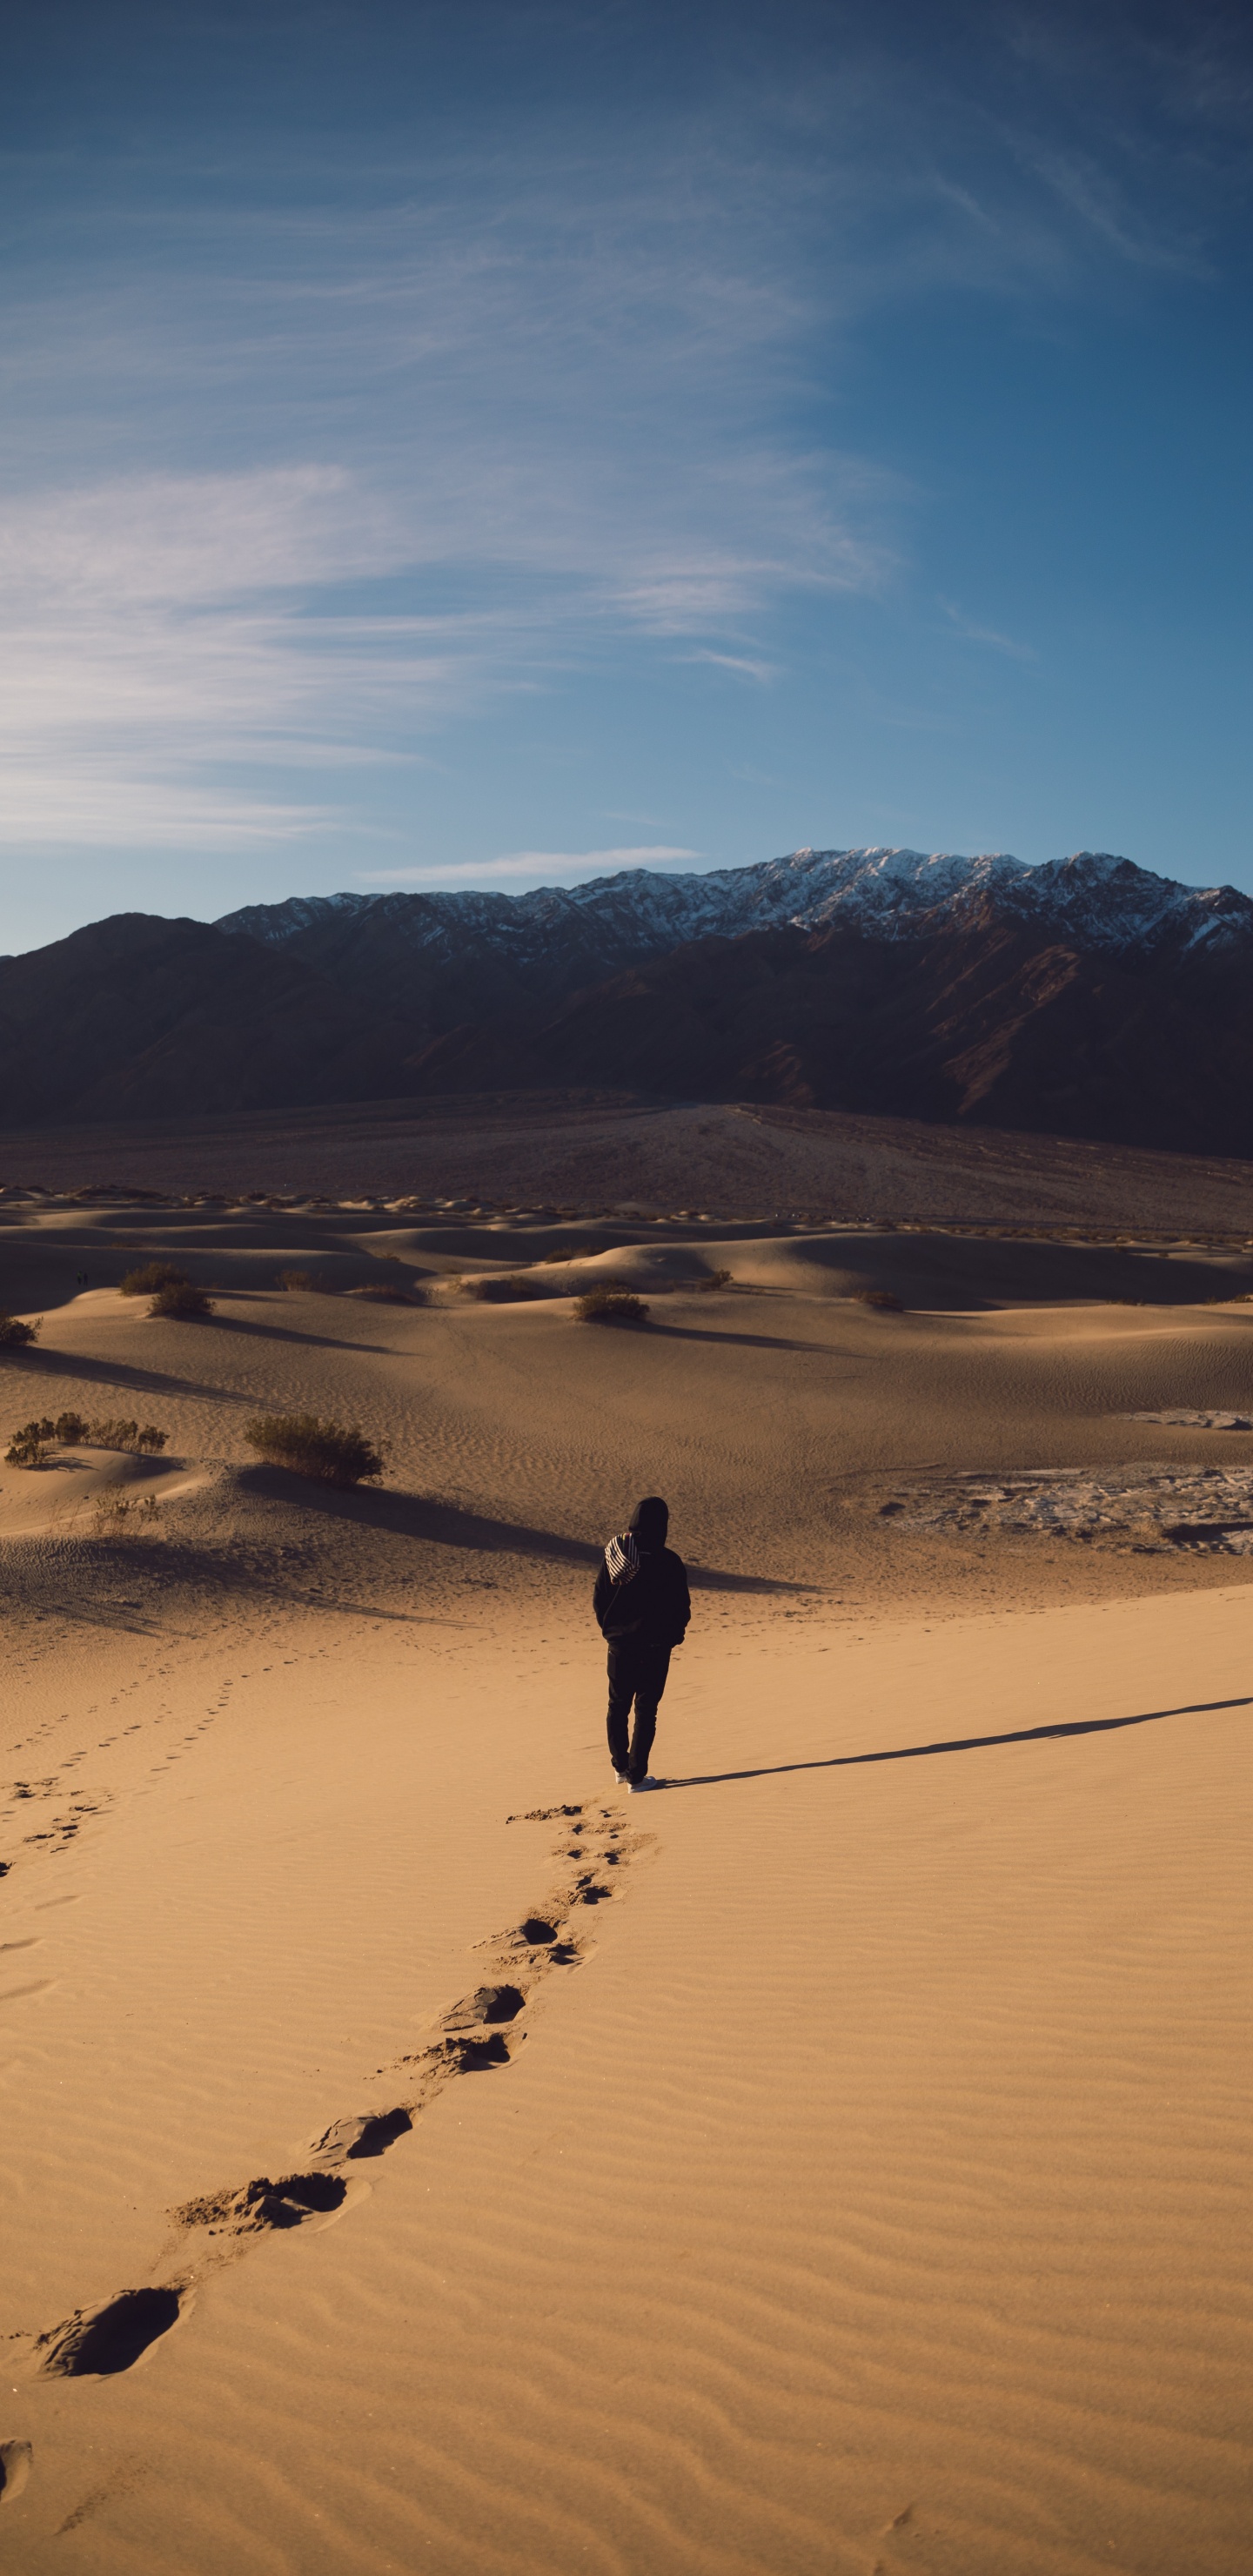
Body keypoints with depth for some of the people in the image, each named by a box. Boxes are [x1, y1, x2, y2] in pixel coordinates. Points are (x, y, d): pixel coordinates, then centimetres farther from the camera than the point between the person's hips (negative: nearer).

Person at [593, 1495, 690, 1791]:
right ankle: (636, 1775, 4)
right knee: (645, 1711, 4)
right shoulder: (668, 1562, -14)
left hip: (619, 1643, 3)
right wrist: (674, 1635, 10)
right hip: (654, 1647, -3)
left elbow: (599, 1600, 2)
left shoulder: (614, 1555, -4)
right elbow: (681, 1608, -8)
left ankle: (620, 1767, 27)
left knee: (618, 1706, 19)